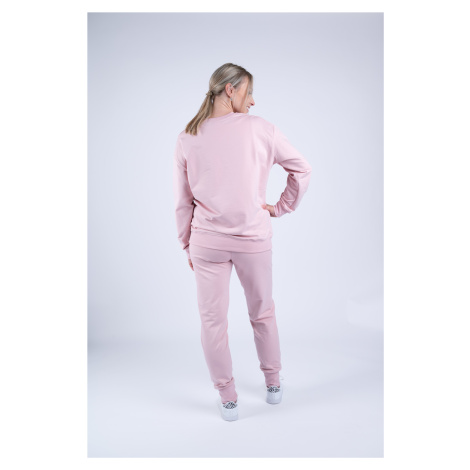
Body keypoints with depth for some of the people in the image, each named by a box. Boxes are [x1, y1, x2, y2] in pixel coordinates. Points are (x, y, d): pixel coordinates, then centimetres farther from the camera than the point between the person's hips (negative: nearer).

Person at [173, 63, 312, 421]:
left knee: (213, 320, 11)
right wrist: (281, 208, 6)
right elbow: (302, 169, -3)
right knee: (263, 313, 19)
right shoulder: (259, 128, -6)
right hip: (254, 239, 0)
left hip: (207, 242, 1)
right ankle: (273, 384, 34)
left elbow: (183, 202, 2)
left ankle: (227, 398, 21)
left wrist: (187, 245, 12)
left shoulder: (187, 139, -1)